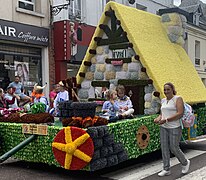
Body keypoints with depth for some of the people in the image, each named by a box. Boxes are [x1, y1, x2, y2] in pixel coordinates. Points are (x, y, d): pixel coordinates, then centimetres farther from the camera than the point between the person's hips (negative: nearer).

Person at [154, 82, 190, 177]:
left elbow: (180, 113, -17)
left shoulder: (178, 99, -7)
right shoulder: (163, 100, 13)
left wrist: (166, 120, -22)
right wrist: (158, 118, -2)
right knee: (164, 148, 6)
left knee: (174, 147, 0)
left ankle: (185, 163, 27)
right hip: (163, 127, 6)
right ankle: (166, 169, 17)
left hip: (175, 127, -6)